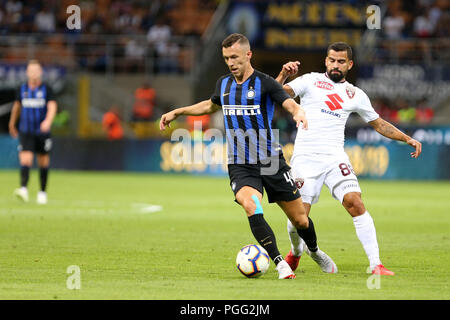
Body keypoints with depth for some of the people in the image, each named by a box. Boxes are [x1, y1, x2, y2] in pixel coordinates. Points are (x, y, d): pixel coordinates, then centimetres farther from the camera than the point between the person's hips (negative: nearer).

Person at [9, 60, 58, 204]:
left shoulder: (46, 89, -4)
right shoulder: (22, 89, 4)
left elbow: (52, 106, -16)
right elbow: (17, 106, 19)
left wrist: (48, 121, -36)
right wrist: (12, 124, 29)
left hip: (42, 131, -1)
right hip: (25, 131, 1)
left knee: (43, 163, 8)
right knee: (25, 160, -15)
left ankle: (42, 192, 21)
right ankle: (23, 189, -27)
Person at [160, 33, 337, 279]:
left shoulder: (265, 83, -8)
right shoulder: (223, 83, 8)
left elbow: (290, 104, -22)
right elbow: (211, 105, 30)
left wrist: (298, 113, -45)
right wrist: (177, 112, 31)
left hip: (271, 162, -2)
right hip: (240, 165, 2)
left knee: (300, 220, 5)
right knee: (252, 208, -29)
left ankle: (314, 251, 38)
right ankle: (280, 264, -26)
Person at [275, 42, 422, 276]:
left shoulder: (355, 95, 16)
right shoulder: (310, 81, 8)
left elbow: (379, 124, 26)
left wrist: (407, 139, 16)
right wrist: (283, 76, -20)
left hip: (334, 157, 2)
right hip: (305, 157, -2)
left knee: (355, 203, -19)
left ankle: (376, 265, -18)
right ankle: (295, 252, 28)